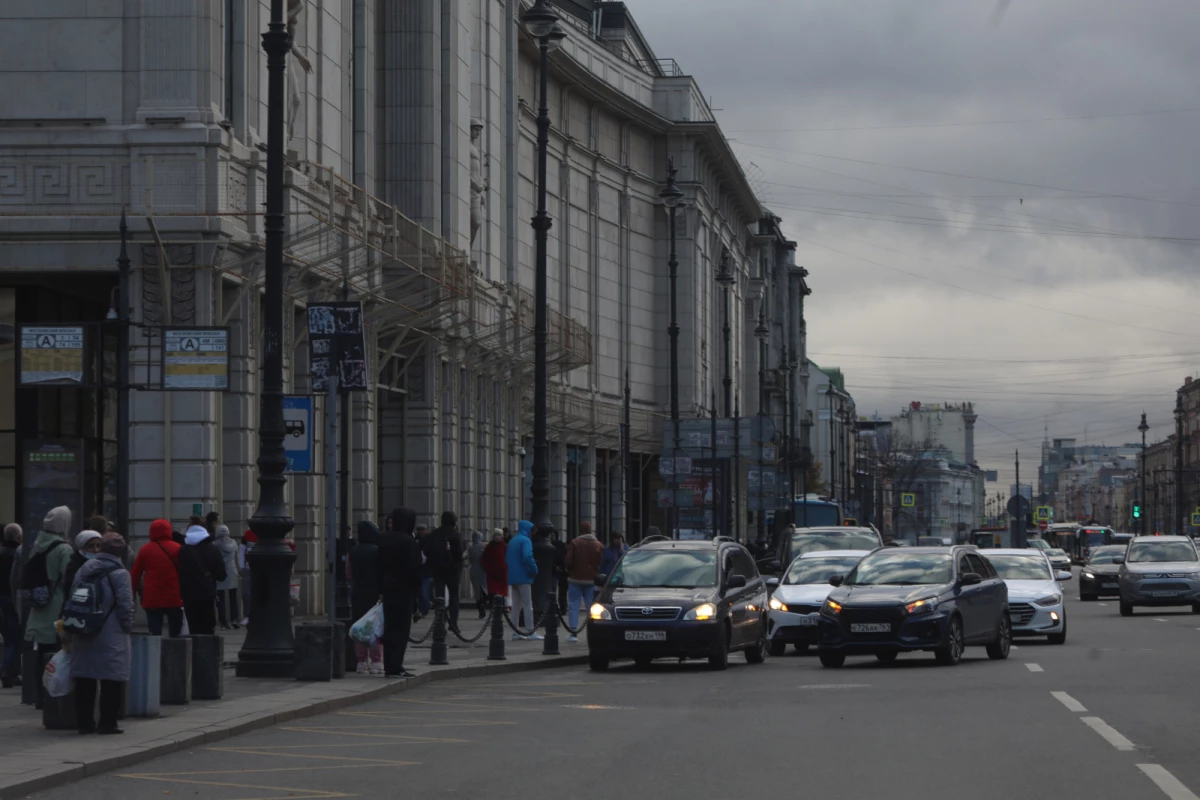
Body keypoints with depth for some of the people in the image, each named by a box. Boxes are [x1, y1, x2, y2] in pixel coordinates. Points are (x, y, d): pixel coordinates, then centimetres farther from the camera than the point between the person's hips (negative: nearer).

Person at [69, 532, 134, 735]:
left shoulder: (84, 570, 9)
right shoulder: (119, 573, -8)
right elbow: (125, 605, -12)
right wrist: (127, 627, 2)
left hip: (83, 633, 6)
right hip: (111, 636, -6)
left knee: (85, 679, 9)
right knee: (112, 680, 0)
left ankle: (84, 721, 12)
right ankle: (107, 722, -1)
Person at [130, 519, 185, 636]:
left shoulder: (145, 550, 2)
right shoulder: (177, 549, -1)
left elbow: (135, 574, 5)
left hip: (152, 598, 0)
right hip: (174, 598, 0)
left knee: (155, 633, -1)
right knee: (175, 633, 10)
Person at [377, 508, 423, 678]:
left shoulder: (384, 540, 9)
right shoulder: (409, 542, -15)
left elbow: (378, 566, 12)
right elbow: (413, 569, -17)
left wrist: (381, 587, 16)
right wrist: (417, 585, -3)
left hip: (388, 588, 7)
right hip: (403, 589, -7)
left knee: (389, 627, 12)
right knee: (401, 628, -4)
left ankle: (389, 666, 15)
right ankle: (396, 667, -6)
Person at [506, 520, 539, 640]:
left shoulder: (512, 541, 16)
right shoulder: (526, 540, -11)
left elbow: (506, 559, 21)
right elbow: (527, 557, -23)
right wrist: (535, 570, -12)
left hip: (512, 577, 8)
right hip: (523, 577, -8)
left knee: (516, 605, 10)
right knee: (528, 604, -5)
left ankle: (515, 632, 9)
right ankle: (531, 632, -6)